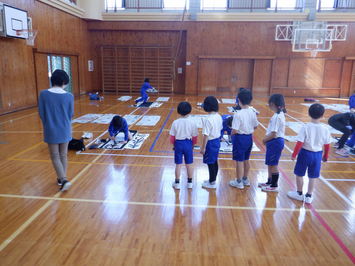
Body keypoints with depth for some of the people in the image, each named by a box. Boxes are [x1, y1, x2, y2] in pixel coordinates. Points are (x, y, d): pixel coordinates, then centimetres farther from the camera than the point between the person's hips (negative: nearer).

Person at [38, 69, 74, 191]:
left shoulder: (44, 94, -10)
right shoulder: (69, 96, -9)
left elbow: (41, 113, -3)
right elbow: (71, 114, 0)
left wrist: (48, 125, 14)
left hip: (51, 131, -1)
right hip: (65, 131, 1)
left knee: (55, 157, 9)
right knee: (63, 155, 16)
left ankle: (63, 180, -3)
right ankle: (62, 178, 28)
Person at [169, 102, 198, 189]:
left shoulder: (175, 122, -10)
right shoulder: (192, 123, -10)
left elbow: (172, 136, -4)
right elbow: (195, 137, -2)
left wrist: (174, 144, 14)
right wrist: (193, 144, 16)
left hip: (178, 144, 0)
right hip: (188, 144, 0)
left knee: (178, 164, 9)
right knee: (189, 164, 13)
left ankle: (177, 183, 19)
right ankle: (189, 182, 25)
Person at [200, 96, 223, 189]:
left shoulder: (208, 119, -23)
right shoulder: (219, 117, 1)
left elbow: (206, 135, -22)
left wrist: (203, 147, -15)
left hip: (210, 143, -8)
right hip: (217, 141, 8)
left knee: (210, 163, 5)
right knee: (215, 162, 19)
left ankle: (212, 183, 18)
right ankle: (213, 179, 34)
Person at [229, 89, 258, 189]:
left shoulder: (238, 114, -22)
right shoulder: (252, 113, -2)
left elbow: (234, 130, -24)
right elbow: (255, 126, 8)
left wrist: (231, 134, -4)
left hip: (240, 138, -7)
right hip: (249, 137, 7)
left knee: (239, 161, 6)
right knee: (246, 160, 20)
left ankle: (239, 182, 19)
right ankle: (245, 179, 35)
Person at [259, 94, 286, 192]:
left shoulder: (277, 116, -23)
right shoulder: (280, 114, 8)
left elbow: (273, 134, -23)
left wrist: (265, 139, -9)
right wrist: (267, 138, 8)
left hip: (275, 142, -10)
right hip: (276, 141, 10)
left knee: (273, 164, 3)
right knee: (270, 163, 19)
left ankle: (274, 185, 16)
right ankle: (270, 181, 33)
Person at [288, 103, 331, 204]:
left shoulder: (306, 127, -17)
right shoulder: (325, 129, -6)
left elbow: (299, 143, -17)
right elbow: (327, 145, 3)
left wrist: (294, 154, -6)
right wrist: (325, 156, 18)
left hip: (306, 153, -3)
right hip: (317, 154, 3)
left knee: (299, 174, 15)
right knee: (313, 177, 15)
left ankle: (299, 194, 28)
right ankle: (309, 196, 26)